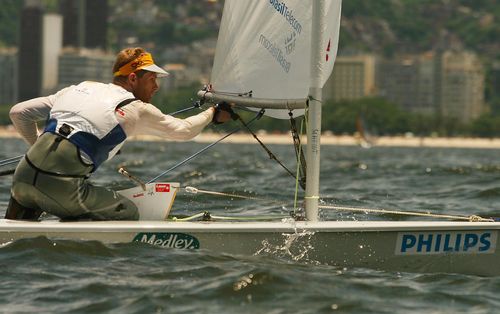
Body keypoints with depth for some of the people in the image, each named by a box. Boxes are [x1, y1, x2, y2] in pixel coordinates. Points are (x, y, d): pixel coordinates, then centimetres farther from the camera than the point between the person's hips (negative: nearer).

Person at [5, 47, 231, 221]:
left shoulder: (79, 88, 23)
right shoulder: (137, 109, 10)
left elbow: (18, 113, 24)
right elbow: (184, 130, 25)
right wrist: (213, 114, 42)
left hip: (24, 175, 5)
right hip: (63, 186, -5)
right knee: (128, 214, 10)